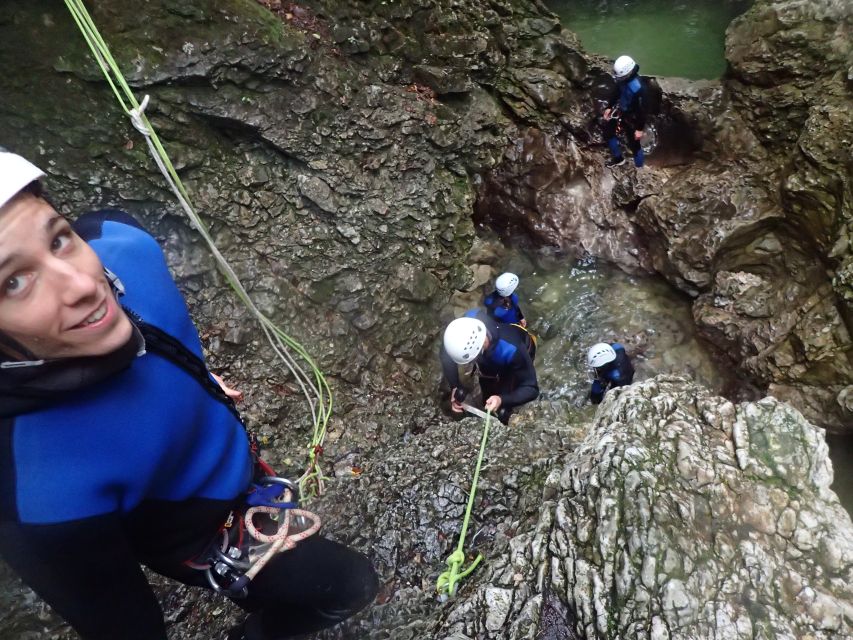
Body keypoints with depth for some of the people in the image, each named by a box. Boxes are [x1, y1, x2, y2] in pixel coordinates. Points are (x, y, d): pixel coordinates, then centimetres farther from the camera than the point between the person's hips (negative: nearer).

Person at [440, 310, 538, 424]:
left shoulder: (511, 350, -49)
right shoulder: (467, 323, -39)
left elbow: (531, 389, -37)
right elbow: (446, 354, -20)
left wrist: (502, 400, -53)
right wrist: (454, 387, -29)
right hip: (489, 363, 4)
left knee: (502, 413, -9)